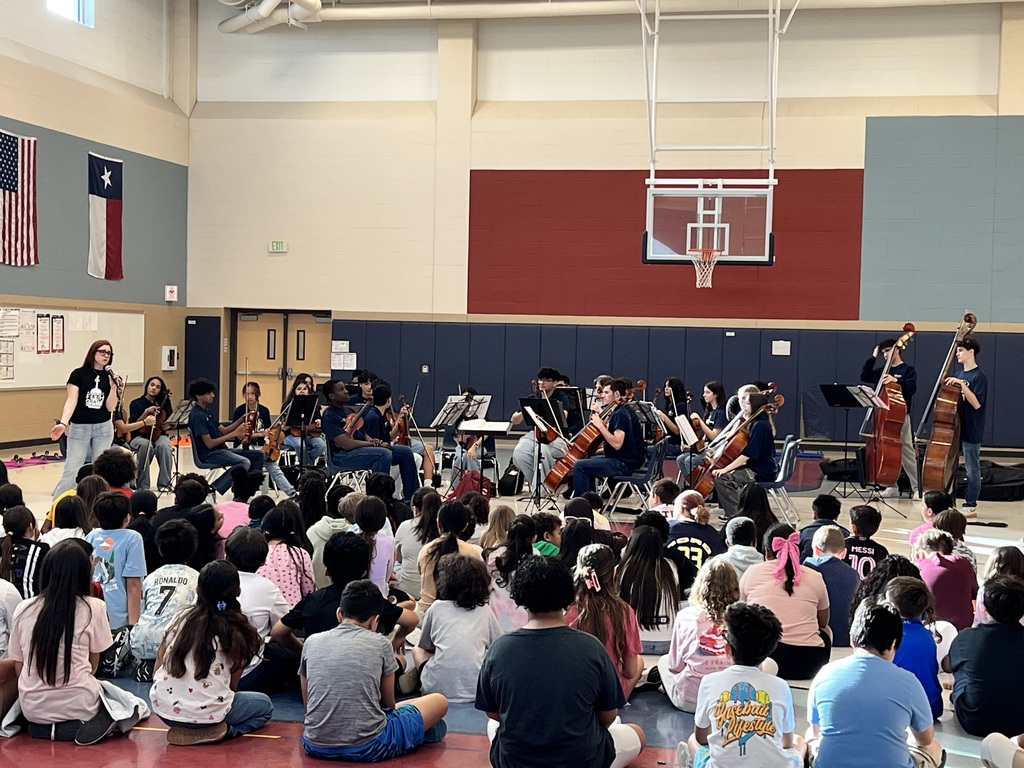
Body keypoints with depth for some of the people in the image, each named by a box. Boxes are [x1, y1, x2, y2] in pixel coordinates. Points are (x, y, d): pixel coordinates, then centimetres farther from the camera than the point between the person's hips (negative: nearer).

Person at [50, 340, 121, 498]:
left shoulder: (111, 377, 4)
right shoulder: (79, 374, -5)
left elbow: (110, 407, -2)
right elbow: (72, 400, -11)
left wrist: (113, 387, -16)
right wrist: (63, 423, -24)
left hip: (103, 428, 3)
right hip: (79, 427, -3)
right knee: (71, 470, -6)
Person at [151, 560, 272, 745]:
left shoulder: (183, 617, 5)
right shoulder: (240, 632, -2)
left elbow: (158, 668, 9)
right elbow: (232, 686, 4)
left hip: (163, 708, 5)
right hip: (205, 714, -5)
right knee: (265, 705, 20)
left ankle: (183, 728, 7)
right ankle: (215, 731, -3)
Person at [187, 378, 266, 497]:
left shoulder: (207, 411, 15)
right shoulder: (197, 415, -16)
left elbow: (223, 431, 15)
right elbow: (209, 443, -20)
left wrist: (241, 420, 2)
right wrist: (235, 434, -19)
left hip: (221, 449, 10)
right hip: (209, 454, -10)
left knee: (258, 455, 3)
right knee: (244, 462, -30)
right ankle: (211, 491, -24)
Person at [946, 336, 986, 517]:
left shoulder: (978, 376, -12)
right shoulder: (959, 376, 12)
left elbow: (977, 404, -21)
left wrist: (962, 385, -26)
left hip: (971, 431, -8)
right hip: (955, 428, 8)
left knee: (972, 469, 2)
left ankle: (970, 506, 10)